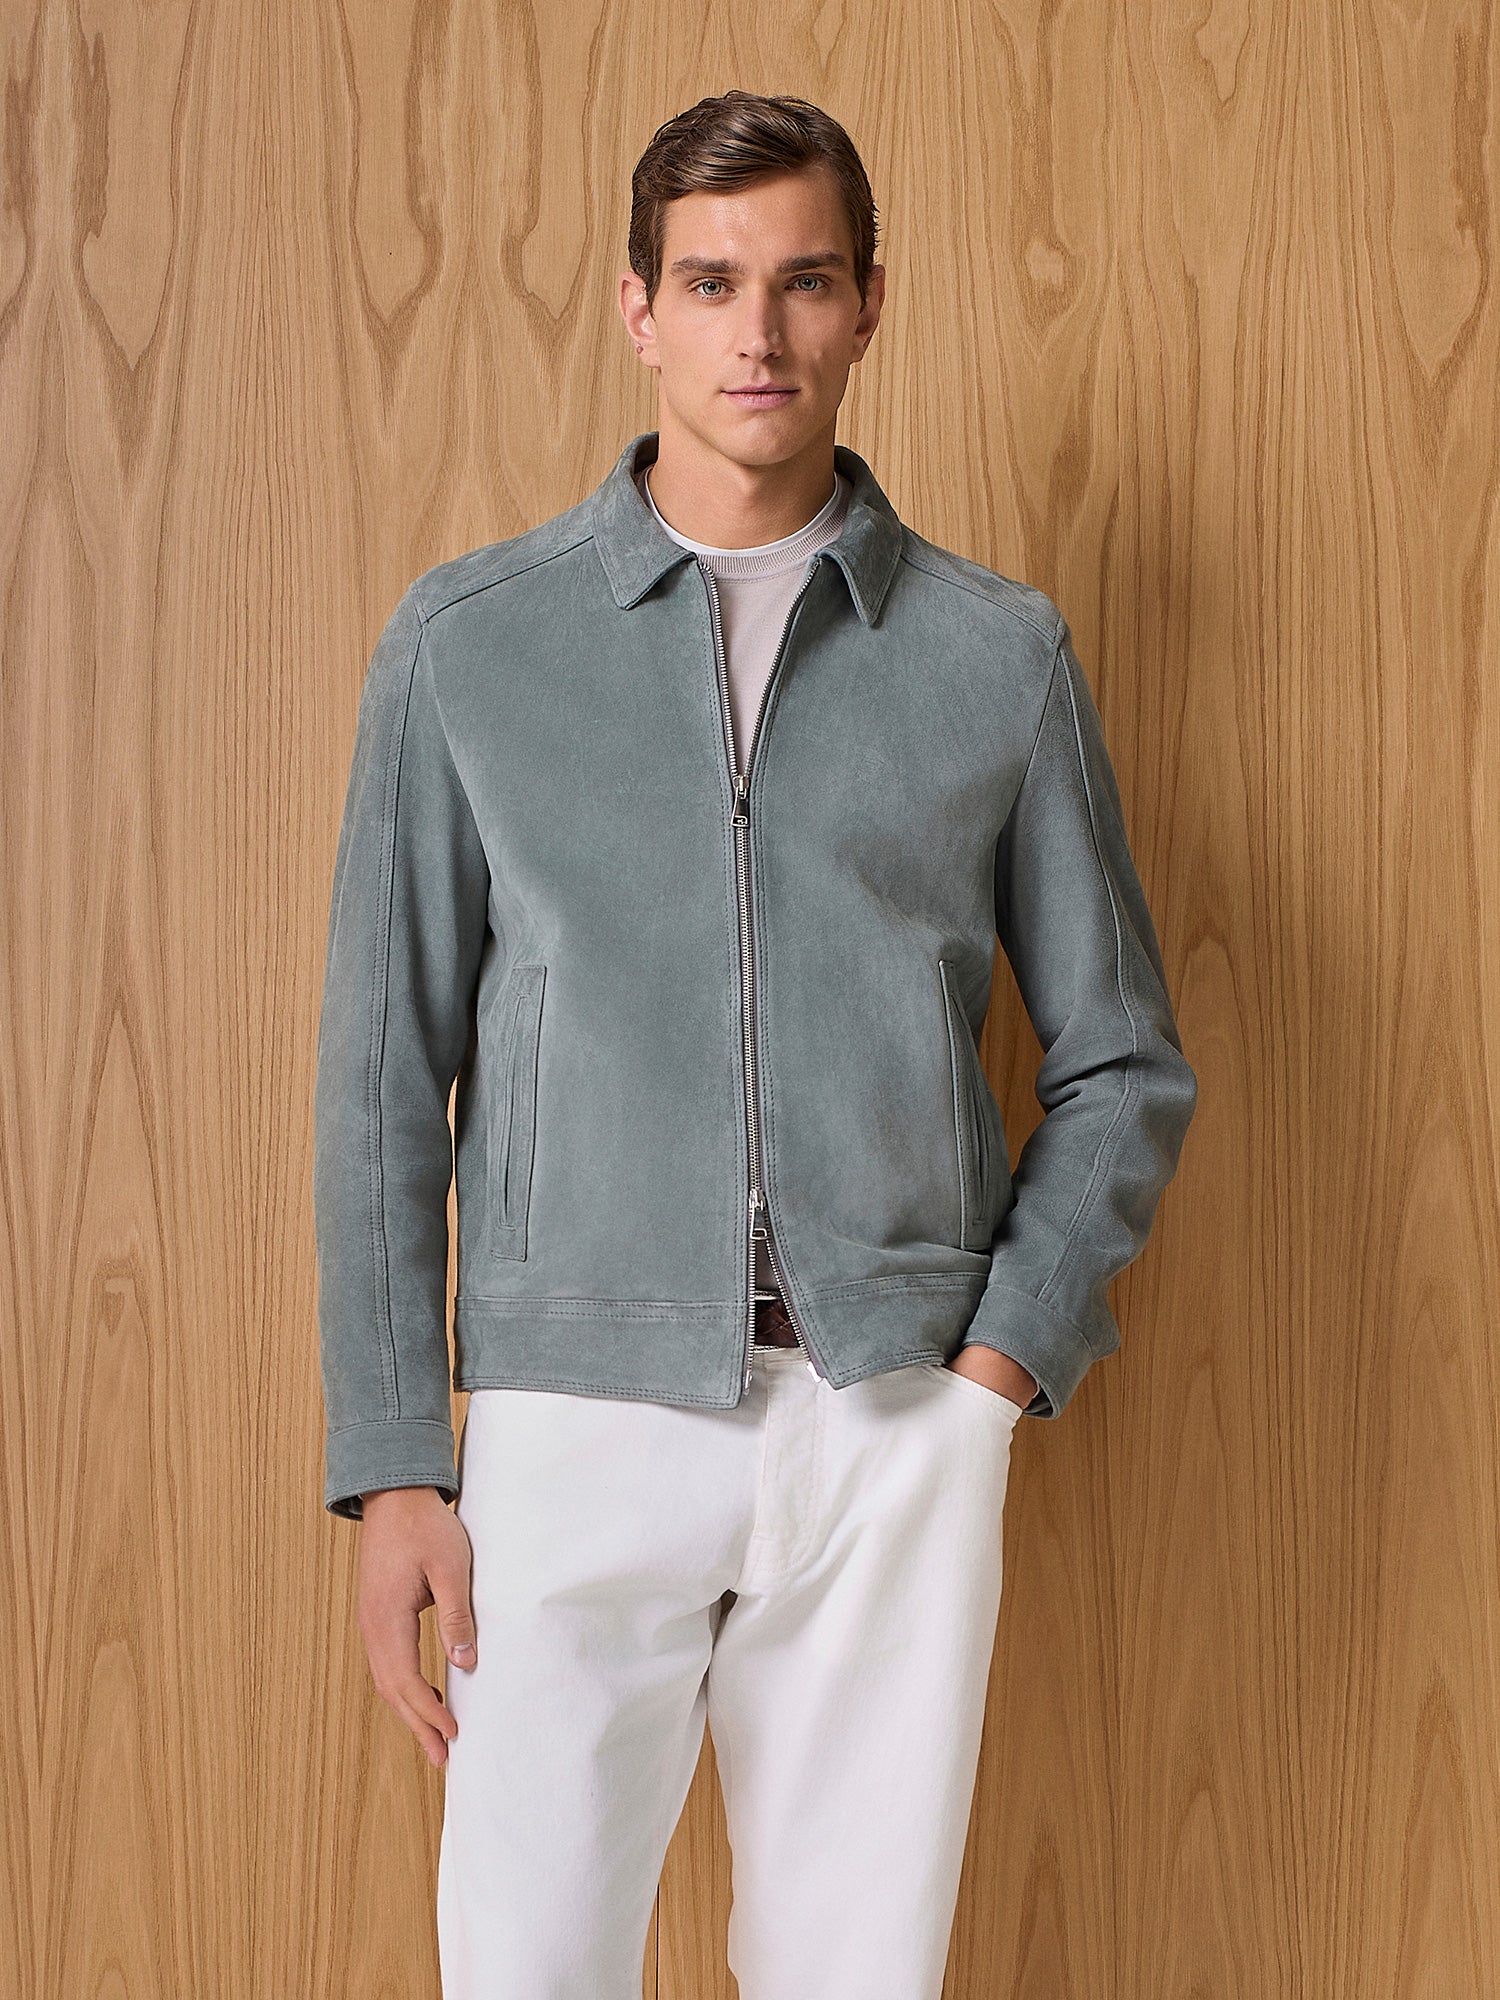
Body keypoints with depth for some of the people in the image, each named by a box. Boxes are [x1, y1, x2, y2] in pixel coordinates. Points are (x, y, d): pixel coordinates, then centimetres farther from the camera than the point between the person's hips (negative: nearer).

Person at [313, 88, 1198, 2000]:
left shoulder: (999, 654, 7)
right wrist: (391, 1467, -2)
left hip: (899, 1428, 1)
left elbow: (1121, 1065, 11)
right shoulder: (467, 642, 4)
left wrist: (1002, 1363, -2)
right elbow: (385, 1077, 4)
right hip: (577, 1410, -1)